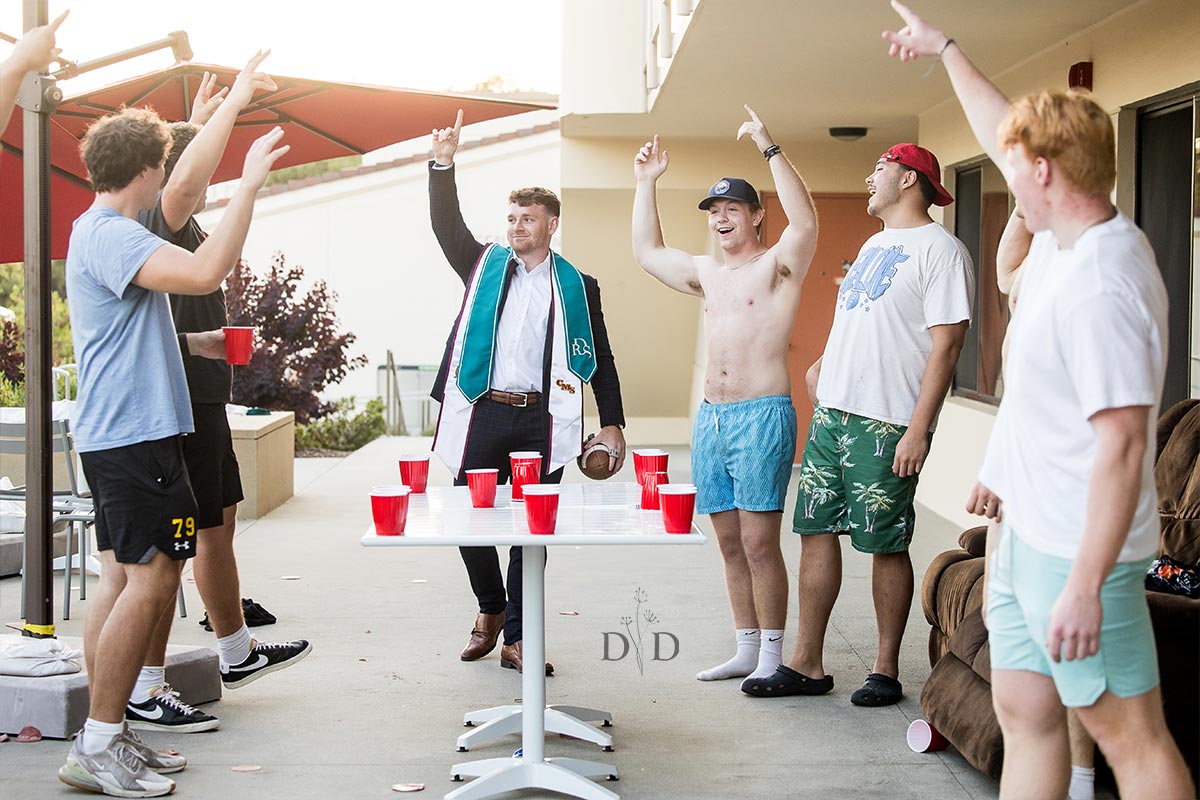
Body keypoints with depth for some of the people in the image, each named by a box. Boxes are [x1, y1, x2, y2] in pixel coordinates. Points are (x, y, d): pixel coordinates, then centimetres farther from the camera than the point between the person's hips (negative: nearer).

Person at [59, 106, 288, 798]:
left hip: (112, 433, 11)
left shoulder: (98, 232, 19)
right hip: (137, 431, -11)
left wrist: (197, 344, 30)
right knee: (152, 579, -9)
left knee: (124, 577, 12)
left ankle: (106, 736, 17)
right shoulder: (111, 236, -16)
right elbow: (205, 272, -31)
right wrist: (251, 183, -25)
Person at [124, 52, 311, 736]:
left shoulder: (176, 225, 12)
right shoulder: (162, 222, -16)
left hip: (203, 402, 11)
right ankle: (144, 692, -1)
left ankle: (238, 653, 35)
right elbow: (184, 180, -38)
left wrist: (201, 120, 37)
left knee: (220, 523, 20)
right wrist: (235, 102, -34)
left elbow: (186, 173, 36)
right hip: (181, 403, -11)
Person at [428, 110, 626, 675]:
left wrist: (611, 423, 2)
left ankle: (516, 638, 14)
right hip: (483, 414, 1)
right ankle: (491, 608, 28)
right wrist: (443, 165, -14)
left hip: (542, 421, -1)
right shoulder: (483, 266, 12)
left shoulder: (578, 286, 9)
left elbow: (600, 359, 9)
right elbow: (447, 226, -1)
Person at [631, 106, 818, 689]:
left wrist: (769, 149, -22)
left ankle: (773, 656, 0)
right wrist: (646, 183, 24)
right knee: (729, 542, 10)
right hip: (710, 418, 7)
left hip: (761, 416, -7)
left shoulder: (777, 265, -1)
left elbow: (804, 221, -21)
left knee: (759, 543, -8)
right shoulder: (707, 273, 19)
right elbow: (647, 251, 30)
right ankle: (746, 650, 18)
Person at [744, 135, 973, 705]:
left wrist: (919, 428, -20)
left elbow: (946, 344, -15)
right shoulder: (874, 244, 20)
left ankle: (886, 670, 12)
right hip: (832, 411, 8)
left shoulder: (940, 249, -8)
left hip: (888, 424, -8)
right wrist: (825, 365, 12)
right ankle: (807, 664, 14)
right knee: (816, 531, 7)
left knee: (886, 545, 0)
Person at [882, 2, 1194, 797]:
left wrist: (1085, 587, -27)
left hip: (1078, 552, -10)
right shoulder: (1060, 242, 5)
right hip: (1027, 530, 10)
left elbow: (1122, 445, -27)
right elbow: (1003, 131, 23)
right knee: (1025, 716, 15)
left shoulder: (1102, 287, -24)